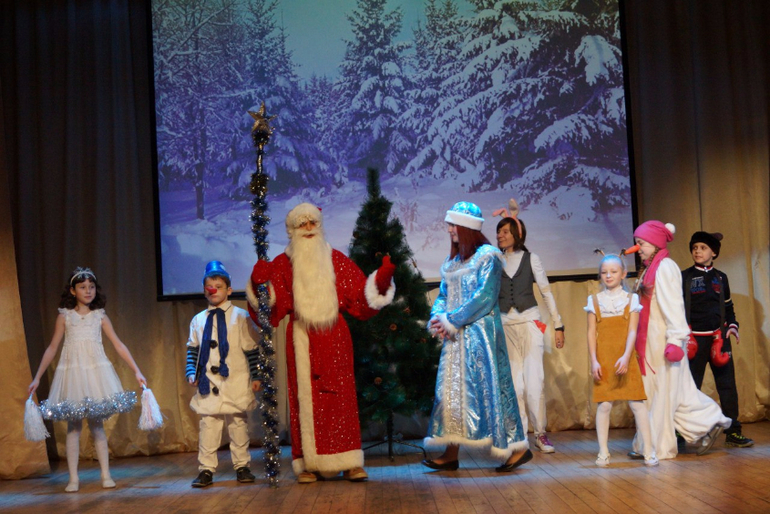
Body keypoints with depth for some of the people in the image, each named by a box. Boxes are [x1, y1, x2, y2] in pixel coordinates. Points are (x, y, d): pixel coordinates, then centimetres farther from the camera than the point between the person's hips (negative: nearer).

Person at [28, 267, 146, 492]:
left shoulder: (100, 316, 6)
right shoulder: (64, 316, 4)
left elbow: (118, 345, 4)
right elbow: (52, 348, 7)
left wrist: (136, 370, -1)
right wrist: (37, 377, 5)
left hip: (96, 372, 0)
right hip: (72, 373, 0)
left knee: (97, 425, 2)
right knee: (73, 426, 2)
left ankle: (105, 475, 8)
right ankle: (73, 478, 7)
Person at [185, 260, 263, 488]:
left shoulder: (240, 316, 1)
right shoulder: (198, 320, 8)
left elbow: (252, 348, 1)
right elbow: (192, 348, 13)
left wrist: (256, 376, -2)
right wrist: (191, 372, 0)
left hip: (236, 383, -2)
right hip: (207, 383, 2)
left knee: (238, 423, 6)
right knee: (208, 424, 2)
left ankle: (242, 466, 17)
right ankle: (206, 469, 8)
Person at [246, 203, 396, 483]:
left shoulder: (335, 260, 11)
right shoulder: (283, 264, 7)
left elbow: (361, 294, 9)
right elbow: (272, 307, -1)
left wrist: (382, 278, -5)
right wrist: (259, 284, -18)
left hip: (334, 337, 1)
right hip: (302, 339, -1)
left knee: (340, 396, -1)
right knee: (306, 397, -2)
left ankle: (350, 463, 3)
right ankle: (309, 463, 2)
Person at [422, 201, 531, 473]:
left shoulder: (487, 256, -7)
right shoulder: (453, 260, 15)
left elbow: (484, 297, -16)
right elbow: (443, 294, 15)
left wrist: (451, 320, -16)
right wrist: (438, 318, -6)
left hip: (480, 333, -7)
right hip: (455, 337, 8)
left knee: (487, 386, -8)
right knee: (453, 389, 6)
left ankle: (517, 447, 0)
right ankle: (451, 454, 9)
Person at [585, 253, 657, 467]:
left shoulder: (631, 299, 5)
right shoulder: (594, 300, 7)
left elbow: (632, 331, -4)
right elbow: (591, 333, 4)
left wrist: (626, 356, -17)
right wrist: (594, 361, -4)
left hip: (625, 360, -1)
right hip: (603, 360, 1)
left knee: (637, 403, -3)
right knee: (604, 405, -1)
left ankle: (649, 451, 3)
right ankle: (603, 452, 7)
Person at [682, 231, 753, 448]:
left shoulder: (721, 277, 12)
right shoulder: (684, 277, 1)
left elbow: (728, 307, 19)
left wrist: (732, 325, 3)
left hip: (719, 337, 3)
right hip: (695, 338, -3)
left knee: (728, 385, 1)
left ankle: (733, 432, 8)